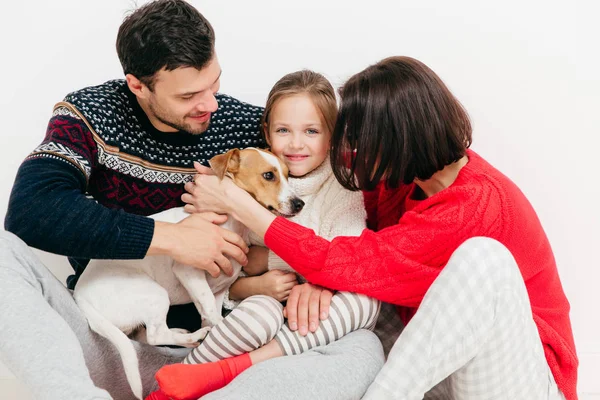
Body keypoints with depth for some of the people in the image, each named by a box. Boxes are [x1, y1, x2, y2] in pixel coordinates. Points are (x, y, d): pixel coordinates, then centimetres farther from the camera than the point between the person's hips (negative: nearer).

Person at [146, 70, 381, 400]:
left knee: (365, 301, -30)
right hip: (269, 300, 0)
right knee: (261, 311, -34)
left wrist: (262, 259, -17)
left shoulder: (343, 189, -2)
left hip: (314, 314, 1)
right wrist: (257, 286, -23)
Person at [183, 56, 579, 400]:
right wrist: (316, 278, -24)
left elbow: (346, 265, -30)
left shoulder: (474, 207, -29)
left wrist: (235, 202, -23)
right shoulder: (415, 170, -5)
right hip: (444, 359, 7)